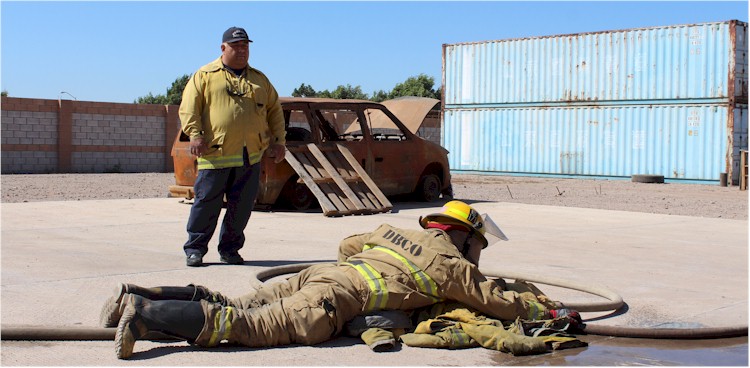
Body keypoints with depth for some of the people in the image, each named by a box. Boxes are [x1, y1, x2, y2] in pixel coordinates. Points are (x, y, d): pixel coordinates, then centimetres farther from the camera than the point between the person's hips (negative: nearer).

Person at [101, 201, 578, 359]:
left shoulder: (396, 232, 30)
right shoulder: (453, 265, 11)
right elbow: (499, 301, 14)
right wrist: (547, 310, 27)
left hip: (315, 275, 8)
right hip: (335, 299, -8)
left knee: (232, 309, 5)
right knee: (249, 325, -16)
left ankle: (139, 299, -4)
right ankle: (145, 316, -26)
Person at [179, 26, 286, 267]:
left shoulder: (259, 79, 19)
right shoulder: (205, 75, 7)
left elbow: (275, 110, 21)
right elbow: (189, 107, 0)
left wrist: (279, 140, 11)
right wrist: (195, 134, -14)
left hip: (250, 156, 4)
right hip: (215, 153, -4)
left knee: (242, 205, 5)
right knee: (207, 202, -2)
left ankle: (230, 249, 18)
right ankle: (195, 249, 9)